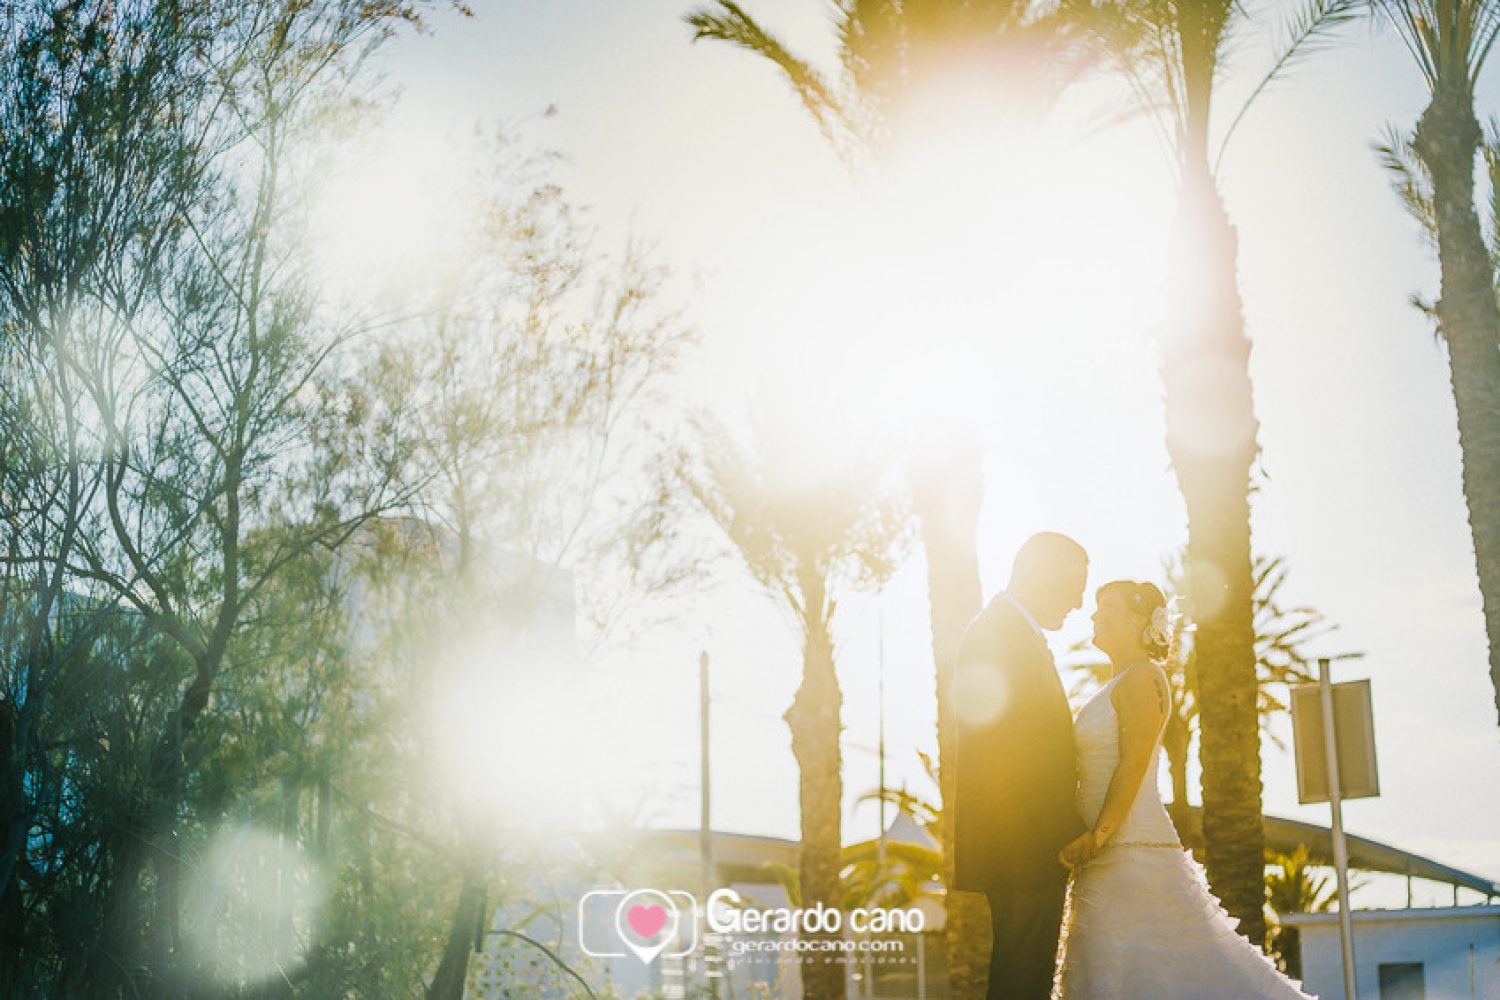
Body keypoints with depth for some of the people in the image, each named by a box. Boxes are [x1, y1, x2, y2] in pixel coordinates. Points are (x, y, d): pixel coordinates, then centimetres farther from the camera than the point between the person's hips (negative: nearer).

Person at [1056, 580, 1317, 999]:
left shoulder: (1141, 677, -9)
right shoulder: (1115, 687, 20)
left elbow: (1134, 764, -18)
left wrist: (1097, 835, -24)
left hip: (1132, 852, -10)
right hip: (1110, 857, 10)